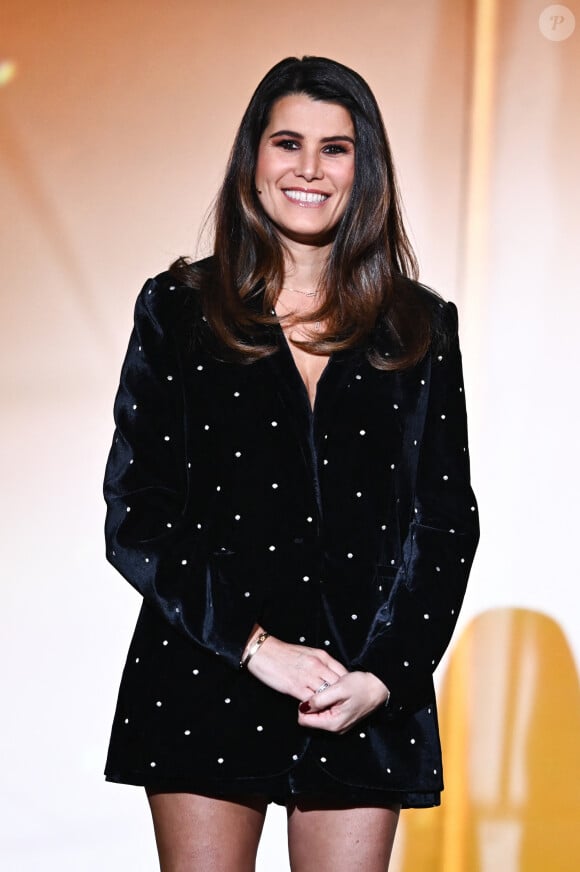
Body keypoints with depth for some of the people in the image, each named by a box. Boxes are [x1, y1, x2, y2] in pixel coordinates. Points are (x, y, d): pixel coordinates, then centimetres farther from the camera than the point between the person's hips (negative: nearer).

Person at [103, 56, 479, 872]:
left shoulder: (419, 328, 8)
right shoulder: (178, 309, 4)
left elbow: (448, 521, 7)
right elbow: (135, 513, -1)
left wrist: (385, 674, -6)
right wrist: (252, 644, -11)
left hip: (368, 698, 1)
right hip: (206, 682, -1)